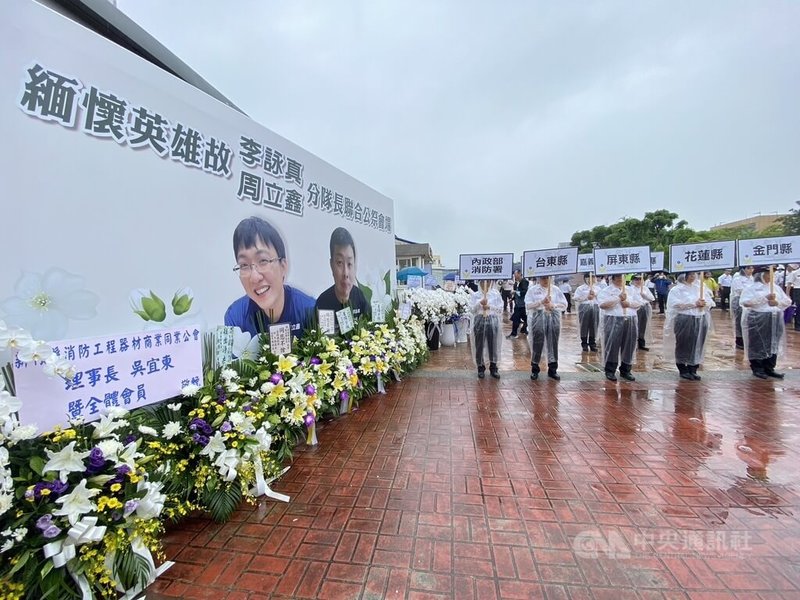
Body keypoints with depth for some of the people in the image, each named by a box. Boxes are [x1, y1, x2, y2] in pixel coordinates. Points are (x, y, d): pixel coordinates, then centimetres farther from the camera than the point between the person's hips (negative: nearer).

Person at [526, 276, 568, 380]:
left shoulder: (555, 289, 10)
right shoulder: (532, 289, 5)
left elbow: (564, 305, 6)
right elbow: (528, 305, -3)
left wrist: (553, 305, -11)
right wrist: (541, 302, -14)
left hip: (553, 318, 2)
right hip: (538, 318, -2)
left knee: (553, 343, 4)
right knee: (537, 343, 1)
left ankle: (552, 369, 16)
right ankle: (534, 369, 15)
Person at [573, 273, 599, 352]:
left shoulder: (597, 288, 16)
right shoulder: (580, 288, 6)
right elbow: (576, 298, -4)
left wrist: (594, 294, -8)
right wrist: (586, 297, -9)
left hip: (595, 307, 3)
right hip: (584, 307, -3)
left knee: (594, 325, 4)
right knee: (584, 325, -1)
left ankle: (592, 343, 15)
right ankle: (584, 344, 8)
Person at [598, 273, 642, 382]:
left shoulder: (629, 291, 18)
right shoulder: (605, 291, 1)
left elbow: (638, 304, 14)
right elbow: (602, 304, -14)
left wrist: (629, 303, -7)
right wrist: (619, 298, -13)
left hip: (630, 321, 5)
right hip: (613, 321, -5)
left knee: (629, 346, 7)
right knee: (612, 345, -4)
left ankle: (625, 370, 20)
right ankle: (610, 371, 5)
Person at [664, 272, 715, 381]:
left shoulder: (700, 287, 11)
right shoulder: (677, 289, -3)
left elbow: (710, 301, 11)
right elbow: (677, 304, -15)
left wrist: (704, 303, -10)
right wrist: (695, 303, -15)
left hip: (700, 321, 5)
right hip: (684, 321, -5)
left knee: (697, 346, 8)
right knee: (684, 346, 2)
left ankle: (693, 370, 19)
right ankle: (683, 370, 13)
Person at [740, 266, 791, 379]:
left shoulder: (776, 287, 13)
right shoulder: (751, 288, -3)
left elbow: (788, 301, 12)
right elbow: (745, 302, -16)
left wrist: (777, 302, -8)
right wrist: (765, 298, -19)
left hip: (775, 321, 5)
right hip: (758, 320, -5)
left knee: (773, 345, 8)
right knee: (757, 345, 0)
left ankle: (769, 368, 17)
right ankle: (757, 369, 8)